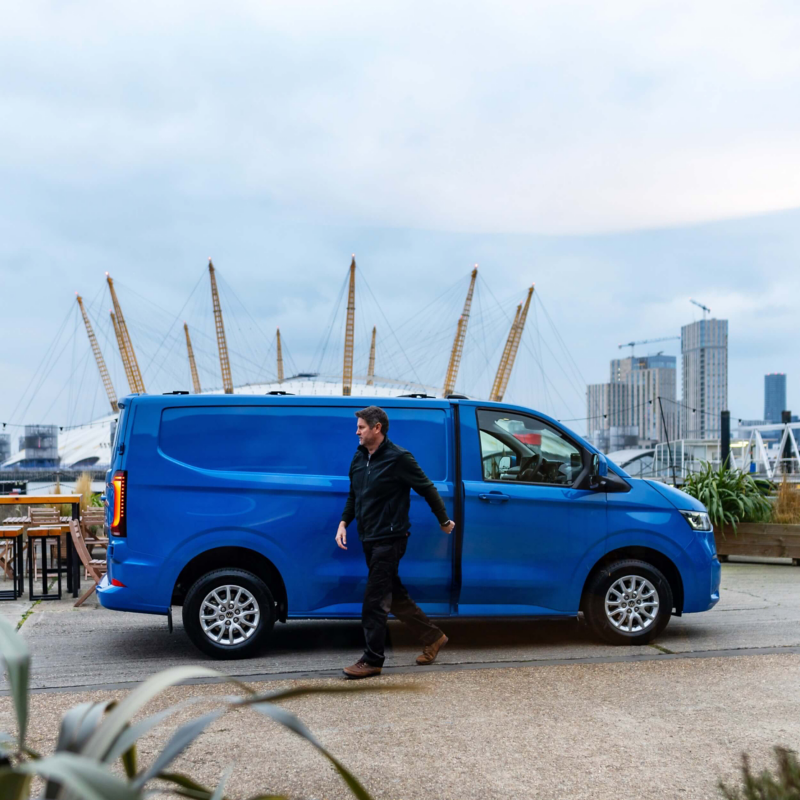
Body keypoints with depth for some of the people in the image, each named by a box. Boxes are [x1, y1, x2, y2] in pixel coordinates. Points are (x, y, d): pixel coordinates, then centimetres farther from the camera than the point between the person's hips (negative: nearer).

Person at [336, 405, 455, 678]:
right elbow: (354, 495, 19)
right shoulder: (359, 457, 8)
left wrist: (444, 521, 2)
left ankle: (372, 660, 3)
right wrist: (344, 522, 7)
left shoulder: (399, 459, -15)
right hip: (369, 538, 8)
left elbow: (427, 489, -6)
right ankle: (433, 637, 30)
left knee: (375, 600, -7)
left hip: (389, 539, -8)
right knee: (394, 595, 16)